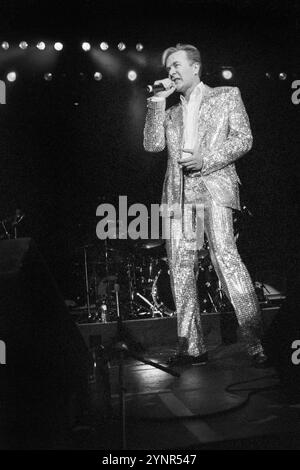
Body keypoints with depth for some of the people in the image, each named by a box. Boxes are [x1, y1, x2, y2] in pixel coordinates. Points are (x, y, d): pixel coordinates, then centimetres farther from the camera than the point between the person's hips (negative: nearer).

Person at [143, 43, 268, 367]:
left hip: (213, 185, -4)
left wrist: (205, 159, -9)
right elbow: (152, 145, 12)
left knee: (225, 256, -20)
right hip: (177, 193, 5)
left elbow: (243, 138, 4)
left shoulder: (227, 95, 15)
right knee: (180, 267, -2)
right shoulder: (171, 111, 26)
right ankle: (192, 347, 4)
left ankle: (255, 343, -15)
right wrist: (158, 100, 9)